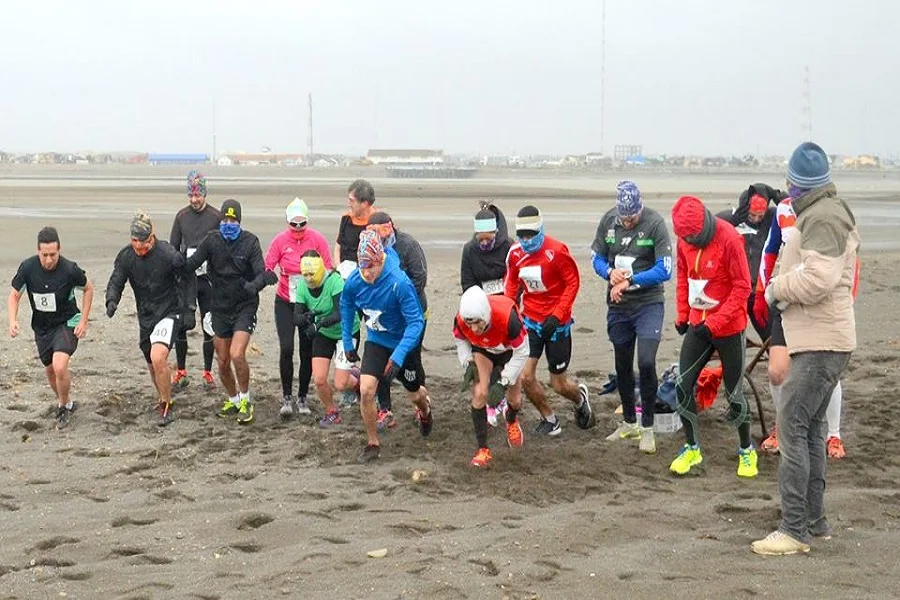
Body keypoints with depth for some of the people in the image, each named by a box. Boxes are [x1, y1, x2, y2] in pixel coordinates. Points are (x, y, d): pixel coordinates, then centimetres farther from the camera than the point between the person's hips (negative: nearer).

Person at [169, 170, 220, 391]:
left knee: (209, 327, 4)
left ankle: (208, 373, 14)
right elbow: (173, 248, 11)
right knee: (180, 325, 2)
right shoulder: (181, 216, 6)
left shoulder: (216, 216, -2)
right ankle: (181, 372, 13)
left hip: (208, 280, -2)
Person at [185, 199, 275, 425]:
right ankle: (233, 400, 32)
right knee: (222, 362, 10)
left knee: (237, 355, -20)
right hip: (220, 307, 4)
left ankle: (245, 400, -1)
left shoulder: (250, 241, -9)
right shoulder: (212, 240, -2)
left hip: (245, 306, -4)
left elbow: (262, 273, -15)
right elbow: (192, 263, -9)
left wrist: (255, 285, -36)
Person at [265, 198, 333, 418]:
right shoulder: (280, 240, -7)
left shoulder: (317, 239, -7)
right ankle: (287, 398, -1)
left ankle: (302, 398, 20)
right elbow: (266, 268, -4)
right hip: (285, 303, -1)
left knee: (307, 351, 5)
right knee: (286, 348, -13)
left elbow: (328, 270, -2)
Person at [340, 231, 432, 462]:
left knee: (415, 394, 16)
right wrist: (347, 343, 8)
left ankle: (425, 413, 55)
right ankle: (373, 444, 6)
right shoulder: (353, 283, -18)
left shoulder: (400, 283, -33)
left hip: (405, 343, -3)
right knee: (366, 390, -15)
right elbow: (346, 309, 4)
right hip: (376, 341, 3)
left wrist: (398, 356, -38)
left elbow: (416, 322, -30)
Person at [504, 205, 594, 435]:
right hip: (530, 321, 4)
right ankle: (549, 419, 14)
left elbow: (573, 283, -11)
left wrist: (556, 316, -17)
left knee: (558, 385, 5)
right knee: (526, 377, -9)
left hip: (556, 323, -4)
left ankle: (580, 397, 41)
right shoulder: (515, 254, -3)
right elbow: (511, 283, 12)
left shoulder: (557, 251, -18)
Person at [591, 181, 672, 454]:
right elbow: (596, 257, 7)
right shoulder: (608, 220, -2)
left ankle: (647, 428, -1)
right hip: (618, 305, 5)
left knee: (646, 363, -15)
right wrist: (610, 272, -14)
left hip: (648, 303, -5)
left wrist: (629, 281, -20)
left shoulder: (655, 223, -14)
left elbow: (665, 269, -17)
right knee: (622, 365, 14)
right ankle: (629, 423, 31)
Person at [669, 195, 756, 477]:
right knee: (683, 387, 2)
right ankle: (692, 448, 17)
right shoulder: (684, 240, -3)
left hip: (729, 327, -5)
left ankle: (747, 451, 22)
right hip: (698, 325, 5)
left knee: (734, 393, 4)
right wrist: (682, 315, 3)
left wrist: (714, 323, -20)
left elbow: (742, 287, -18)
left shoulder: (729, 238, -20)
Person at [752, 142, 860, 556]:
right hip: (821, 339, 11)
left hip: (820, 343, -11)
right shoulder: (829, 213, 18)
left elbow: (818, 279, -28)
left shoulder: (822, 217, -16)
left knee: (792, 429, -11)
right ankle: (814, 521, 23)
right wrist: (785, 286, 6)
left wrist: (777, 288, -13)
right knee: (810, 428, 16)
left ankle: (795, 529, -10)